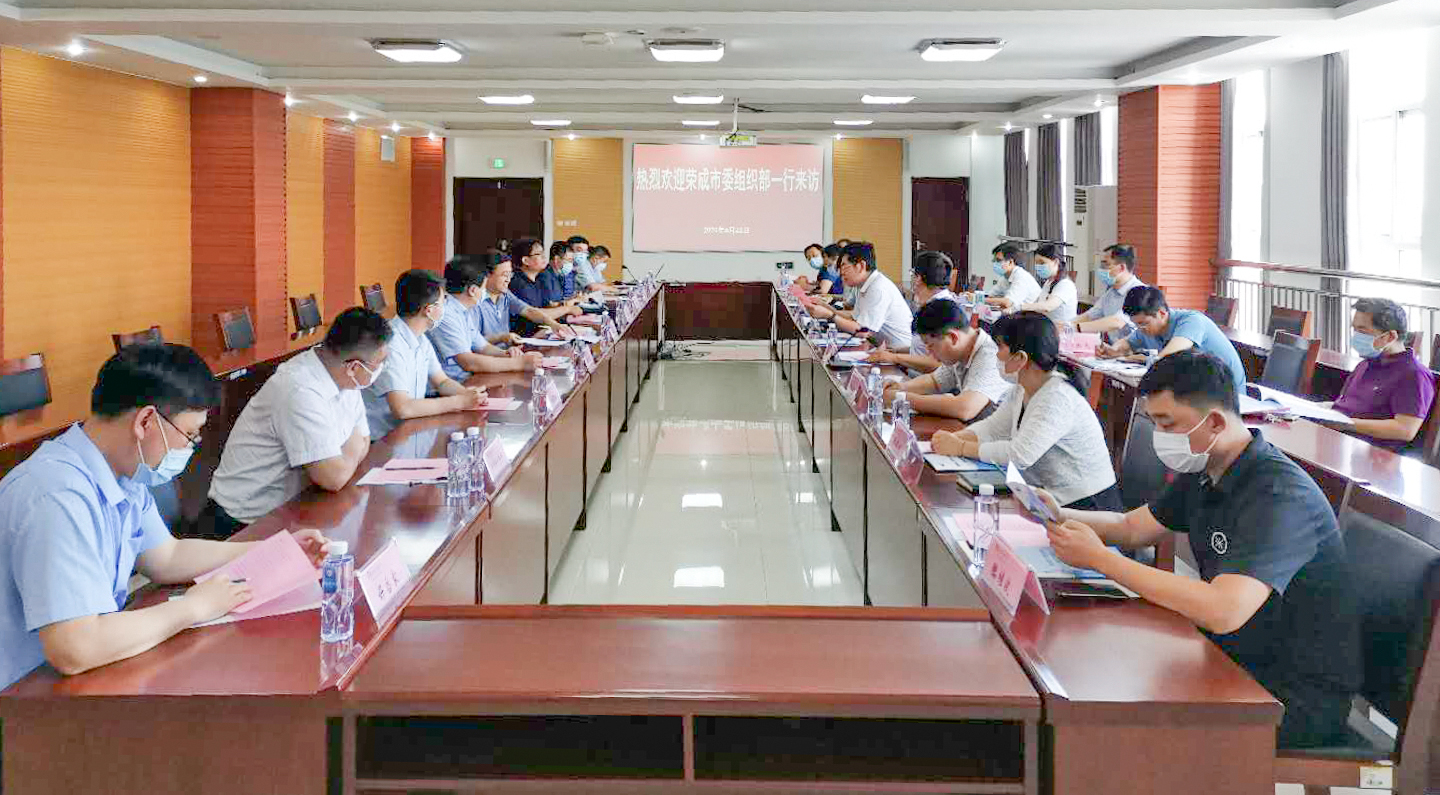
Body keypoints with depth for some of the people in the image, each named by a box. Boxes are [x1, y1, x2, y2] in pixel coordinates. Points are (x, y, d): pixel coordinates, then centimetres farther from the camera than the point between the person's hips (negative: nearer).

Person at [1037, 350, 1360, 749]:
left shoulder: (1279, 495, -26)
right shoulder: (1204, 473, 5)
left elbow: (1224, 612, -37)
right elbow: (1132, 528, 19)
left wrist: (1101, 559, -31)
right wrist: (1061, 517, -2)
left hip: (1301, 697, -8)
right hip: (1237, 665, 8)